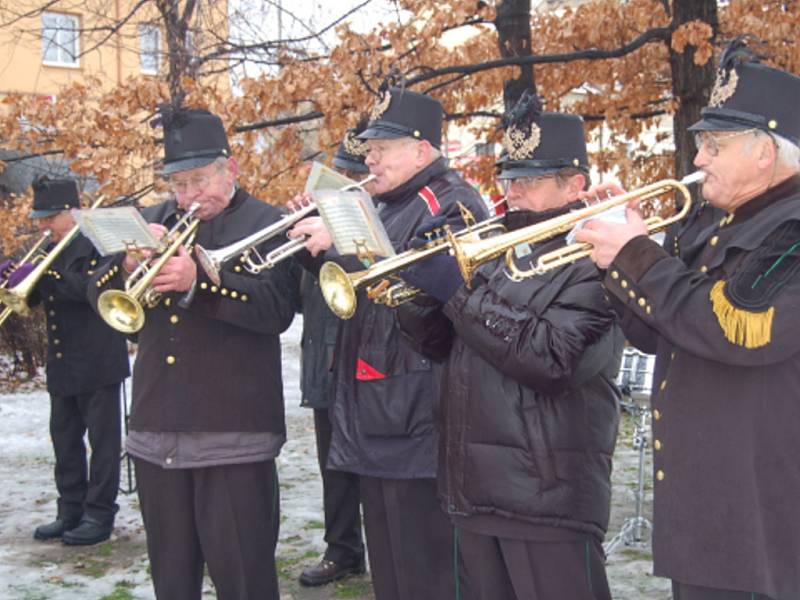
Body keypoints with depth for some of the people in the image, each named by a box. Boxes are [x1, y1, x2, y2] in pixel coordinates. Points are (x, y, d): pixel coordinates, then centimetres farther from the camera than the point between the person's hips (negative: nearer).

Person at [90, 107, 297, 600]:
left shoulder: (265, 224, -2)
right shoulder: (155, 221, 14)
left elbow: (276, 309, -16)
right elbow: (103, 293, 9)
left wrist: (196, 282, -27)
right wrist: (129, 261, -12)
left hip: (233, 431, -5)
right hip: (157, 430, 6)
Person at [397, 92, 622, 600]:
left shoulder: (595, 261, -9)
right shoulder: (502, 251, 16)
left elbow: (553, 360, -23)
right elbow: (446, 343, 15)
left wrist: (458, 292, -20)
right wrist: (412, 296, -5)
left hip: (546, 498, -7)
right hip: (475, 488, 8)